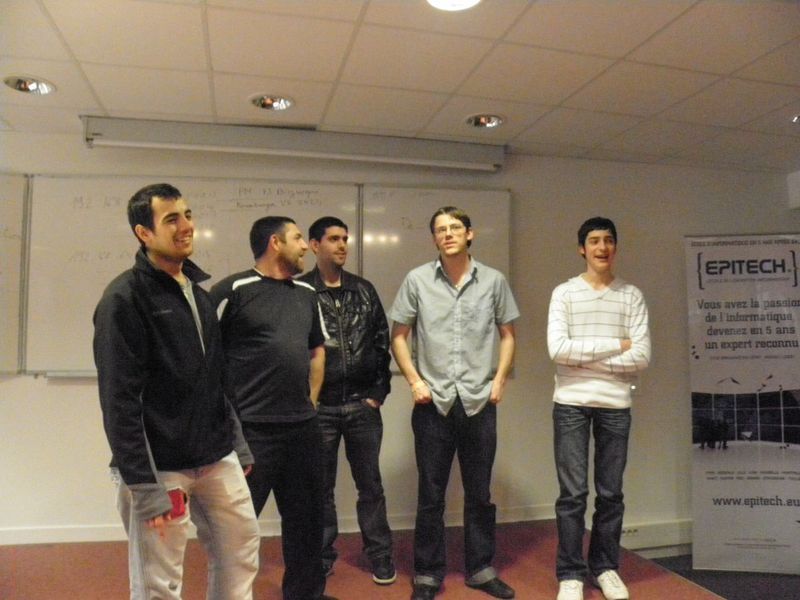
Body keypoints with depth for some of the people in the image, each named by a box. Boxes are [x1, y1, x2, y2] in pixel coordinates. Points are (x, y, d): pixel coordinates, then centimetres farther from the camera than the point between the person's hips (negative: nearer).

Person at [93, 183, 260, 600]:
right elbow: (119, 400, -16)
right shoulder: (124, 299, -12)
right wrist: (143, 483, -18)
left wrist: (236, 443, 15)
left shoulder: (198, 291, 11)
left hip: (216, 458, 7)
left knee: (241, 550, 16)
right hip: (159, 465, -7)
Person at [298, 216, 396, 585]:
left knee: (370, 484, 12)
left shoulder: (364, 290, 7)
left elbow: (382, 341, 8)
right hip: (319, 407, -2)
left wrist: (379, 392, 3)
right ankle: (322, 556, 29)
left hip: (363, 405, 2)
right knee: (320, 487, 12)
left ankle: (380, 555, 27)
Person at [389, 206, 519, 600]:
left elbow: (507, 335, 10)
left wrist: (500, 380, 0)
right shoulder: (417, 280, -1)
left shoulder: (494, 281, 2)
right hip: (433, 402, -1)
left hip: (480, 402, 1)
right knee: (431, 494, 9)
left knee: (479, 493, 13)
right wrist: (414, 381, -6)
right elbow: (399, 336, 3)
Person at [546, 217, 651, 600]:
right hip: (571, 403, -2)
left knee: (611, 493, 11)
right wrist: (615, 345, -10)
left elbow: (642, 356, -4)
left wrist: (586, 359, -9)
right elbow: (558, 349, -12)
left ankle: (605, 567, 27)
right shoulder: (564, 293, 1)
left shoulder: (631, 296, 5)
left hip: (615, 405, 2)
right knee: (572, 493, 2)